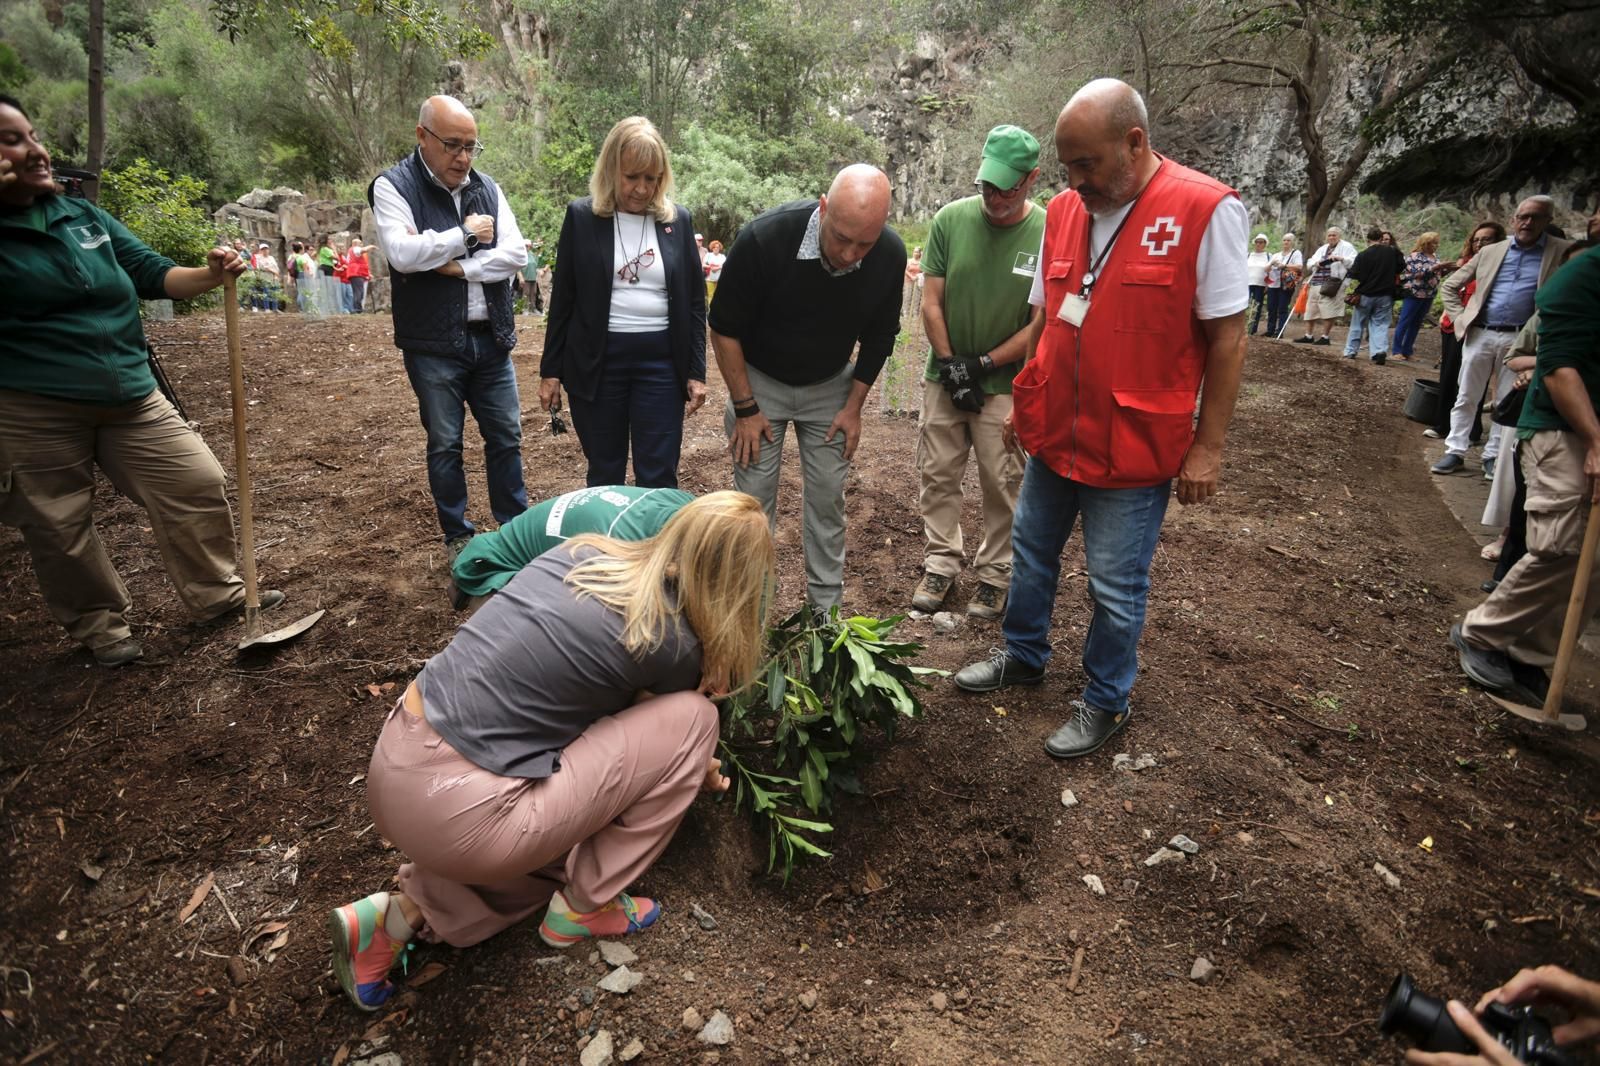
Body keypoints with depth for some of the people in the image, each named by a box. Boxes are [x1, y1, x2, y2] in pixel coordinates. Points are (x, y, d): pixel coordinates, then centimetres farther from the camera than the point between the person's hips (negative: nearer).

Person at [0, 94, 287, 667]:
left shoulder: (83, 216, 8)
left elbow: (152, 273, 10)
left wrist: (209, 275, -10)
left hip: (130, 396, 4)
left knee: (197, 485, 4)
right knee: (60, 529, 8)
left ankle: (218, 594, 22)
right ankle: (97, 624, 28)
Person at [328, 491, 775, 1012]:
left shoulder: (581, 553, 6)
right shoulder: (671, 644, -12)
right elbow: (670, 728, 11)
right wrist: (704, 769, 34)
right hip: (454, 816, -7)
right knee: (692, 720, -2)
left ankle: (403, 913, 14)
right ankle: (584, 907, 12)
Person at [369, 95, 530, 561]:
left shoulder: (486, 187, 8)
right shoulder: (393, 186, -4)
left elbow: (516, 254, -3)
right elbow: (402, 253, -20)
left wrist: (458, 266, -13)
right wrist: (465, 235, -11)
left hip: (491, 339, 4)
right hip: (433, 344, -4)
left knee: (506, 437, 10)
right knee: (445, 444, 7)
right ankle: (457, 536, 21)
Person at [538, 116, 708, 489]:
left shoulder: (678, 220, 4)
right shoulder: (581, 216, 0)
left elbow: (695, 300, 7)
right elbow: (563, 299, 3)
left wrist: (696, 371, 1)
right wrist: (551, 370, 1)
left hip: (662, 359, 1)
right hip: (596, 359, 0)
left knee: (659, 480, 1)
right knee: (604, 475, 10)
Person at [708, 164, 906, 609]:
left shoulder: (890, 255, -19)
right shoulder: (764, 238, -29)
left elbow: (879, 337, -1)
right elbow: (725, 328, -17)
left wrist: (854, 405, -1)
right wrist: (746, 408, -14)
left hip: (829, 388, 3)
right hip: (760, 382, -2)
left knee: (828, 498, 5)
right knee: (755, 497, -2)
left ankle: (827, 612, 19)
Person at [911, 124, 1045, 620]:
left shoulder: (1049, 234, -11)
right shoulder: (951, 219, -4)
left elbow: (1042, 323, -9)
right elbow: (930, 302, -1)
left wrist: (982, 364, -10)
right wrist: (949, 364, -6)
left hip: (1006, 384, -2)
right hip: (944, 378, 3)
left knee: (1003, 485, 5)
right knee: (938, 476, 9)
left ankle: (994, 574, 21)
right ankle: (942, 562, 25)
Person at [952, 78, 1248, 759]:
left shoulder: (1206, 210, -13)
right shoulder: (1063, 211, 4)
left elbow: (1226, 336, -12)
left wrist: (1207, 447, -12)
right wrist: (1026, 402, 14)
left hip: (1134, 448, -6)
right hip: (1052, 435, 6)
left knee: (1116, 587, 6)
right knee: (1032, 552, 19)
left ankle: (1105, 701, 28)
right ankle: (1024, 657, 42)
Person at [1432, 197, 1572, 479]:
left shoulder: (1562, 253, 1)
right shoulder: (1491, 252, 7)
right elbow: (1450, 286, 14)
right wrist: (1460, 319, 4)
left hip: (1520, 340, -1)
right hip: (1480, 335, 2)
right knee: (1465, 397, 5)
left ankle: (1493, 456, 14)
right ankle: (1455, 452, 12)